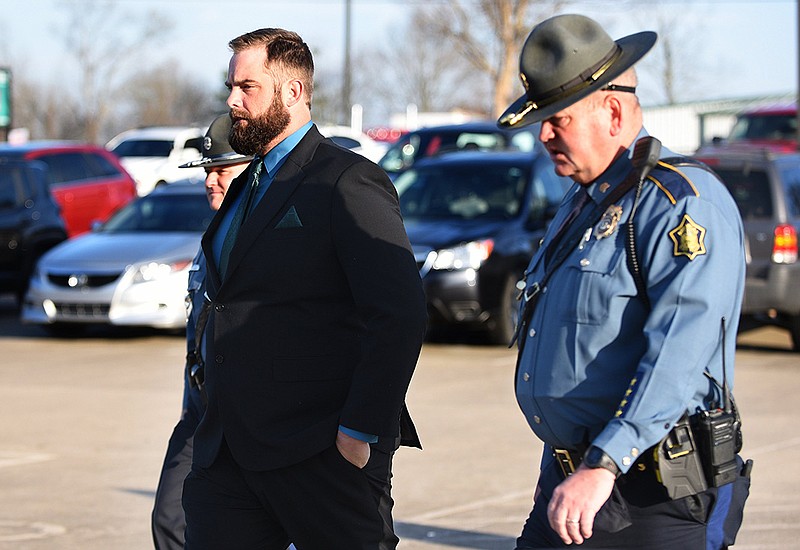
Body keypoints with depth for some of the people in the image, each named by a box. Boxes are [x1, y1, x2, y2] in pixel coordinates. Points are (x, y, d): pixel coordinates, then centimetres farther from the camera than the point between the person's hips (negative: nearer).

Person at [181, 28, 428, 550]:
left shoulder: (349, 183, -9)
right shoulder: (247, 188, 19)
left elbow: (402, 316, -17)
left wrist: (362, 430, -20)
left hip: (321, 455, -8)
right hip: (229, 454, 8)